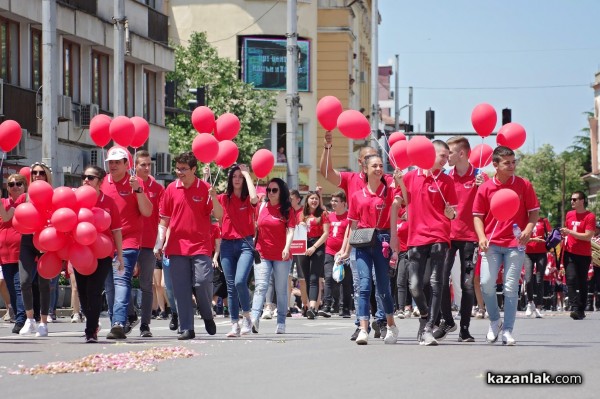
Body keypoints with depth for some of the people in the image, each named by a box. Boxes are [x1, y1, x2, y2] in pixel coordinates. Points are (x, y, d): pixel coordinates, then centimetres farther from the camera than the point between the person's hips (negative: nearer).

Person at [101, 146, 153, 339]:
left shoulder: (135, 183, -1)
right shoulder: (101, 184, 10)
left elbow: (147, 212, -6)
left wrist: (138, 190, -17)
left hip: (128, 241, -5)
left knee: (121, 280, -19)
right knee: (109, 285, 7)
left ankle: (119, 323, -29)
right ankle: (116, 322, 16)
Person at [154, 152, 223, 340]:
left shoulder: (205, 189, 0)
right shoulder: (171, 189, 7)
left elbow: (219, 215, -4)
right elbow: (164, 220, 13)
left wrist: (214, 198, -22)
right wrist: (159, 243, 6)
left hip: (200, 246, -2)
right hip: (177, 246, 3)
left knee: (203, 282, -13)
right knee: (181, 289, 0)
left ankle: (207, 316, 15)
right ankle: (186, 329, 4)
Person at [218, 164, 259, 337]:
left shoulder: (247, 199, 3)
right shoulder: (224, 198, 9)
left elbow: (254, 197, -20)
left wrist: (247, 174, -10)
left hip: (245, 244, -3)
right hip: (227, 244, 3)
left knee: (240, 281, -20)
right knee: (231, 286, 3)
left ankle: (246, 317, -2)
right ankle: (235, 325, 6)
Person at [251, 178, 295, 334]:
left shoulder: (287, 210, 1)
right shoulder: (261, 207, 9)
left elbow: (290, 231, -8)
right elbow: (255, 227, 17)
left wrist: (287, 248, -22)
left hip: (281, 256, -1)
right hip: (262, 254, 1)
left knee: (281, 290, 5)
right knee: (260, 286, -12)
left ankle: (281, 323, 10)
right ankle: (254, 318, -25)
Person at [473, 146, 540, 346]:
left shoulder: (524, 185, 2)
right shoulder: (485, 188, 2)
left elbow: (534, 211, 7)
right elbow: (477, 215, 8)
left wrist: (528, 229, -12)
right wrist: (482, 237, -8)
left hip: (515, 243, -1)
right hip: (492, 243, 1)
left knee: (511, 288, -3)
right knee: (486, 283, -11)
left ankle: (507, 331, 5)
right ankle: (494, 321, 13)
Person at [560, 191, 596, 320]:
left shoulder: (590, 216, -7)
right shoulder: (569, 214, 11)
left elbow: (588, 236, -15)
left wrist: (570, 232, -19)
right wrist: (564, 236, 5)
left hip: (583, 255, -3)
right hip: (569, 252, 3)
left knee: (582, 282, 4)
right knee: (571, 279, -12)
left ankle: (581, 310, 11)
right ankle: (574, 307, -20)